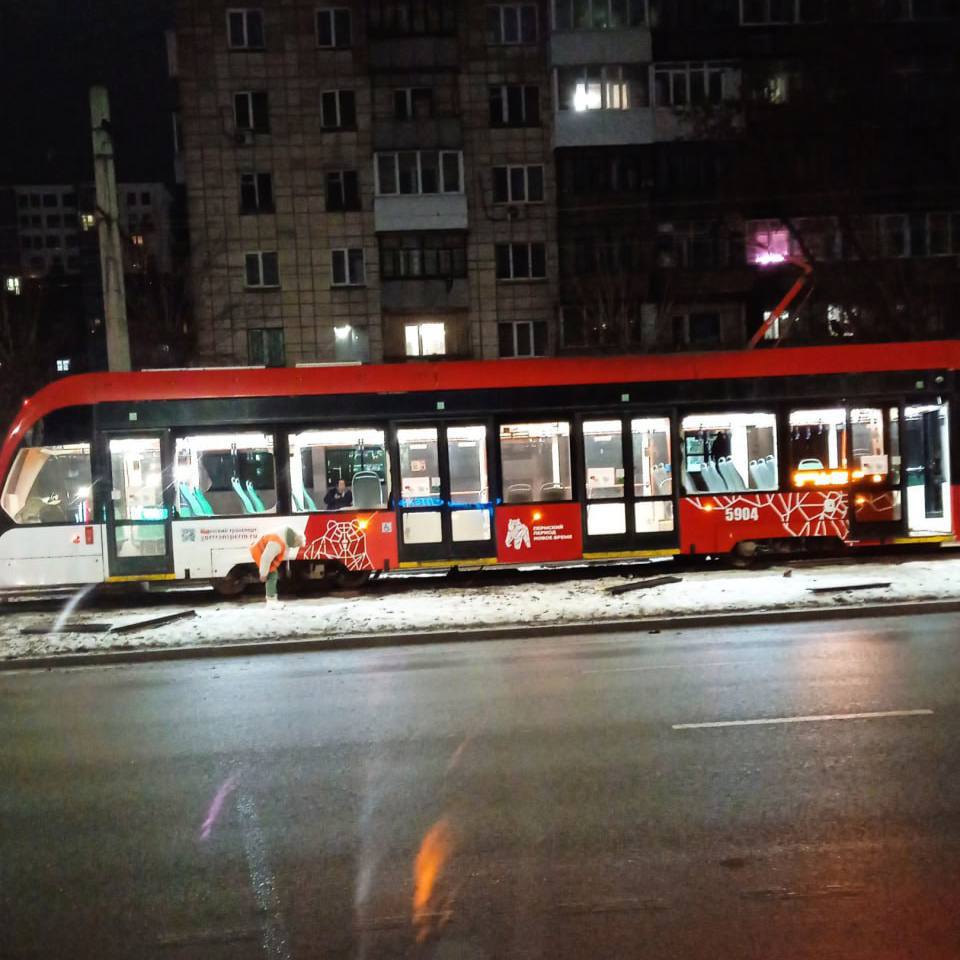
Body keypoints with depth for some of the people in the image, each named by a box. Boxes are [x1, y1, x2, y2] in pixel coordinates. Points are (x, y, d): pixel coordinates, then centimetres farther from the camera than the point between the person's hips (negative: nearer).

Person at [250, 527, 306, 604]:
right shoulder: (278, 543, -36)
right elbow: (266, 558, -32)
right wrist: (263, 574, -22)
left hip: (266, 552, 10)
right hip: (259, 552, -10)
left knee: (274, 575, 12)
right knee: (272, 575, -13)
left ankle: (272, 600, 18)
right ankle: (271, 601, -11)